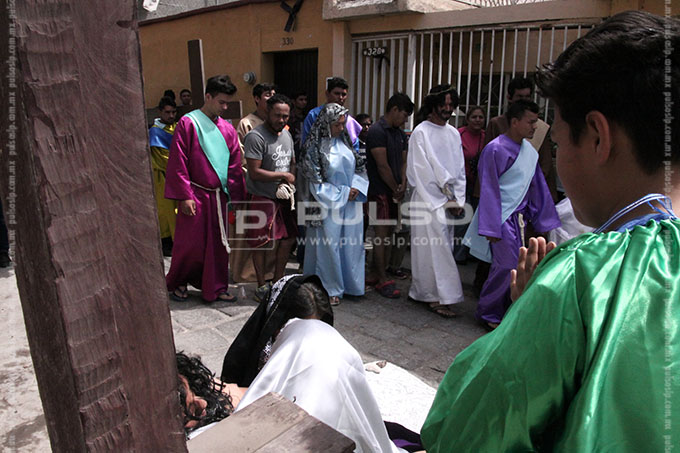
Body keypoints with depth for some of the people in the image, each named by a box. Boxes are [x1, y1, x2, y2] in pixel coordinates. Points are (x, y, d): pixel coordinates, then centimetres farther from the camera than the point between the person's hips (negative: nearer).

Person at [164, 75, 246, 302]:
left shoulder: (227, 129, 9)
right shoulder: (188, 123, -6)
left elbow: (234, 165, 12)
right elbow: (178, 162, -9)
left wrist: (237, 195, 8)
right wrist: (184, 196, -13)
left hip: (218, 196, 5)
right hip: (195, 195, -5)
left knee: (218, 242, 10)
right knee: (190, 243, 4)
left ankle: (216, 287, 23)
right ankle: (177, 282, 27)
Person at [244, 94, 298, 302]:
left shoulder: (286, 134, 11)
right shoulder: (256, 136, -15)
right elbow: (255, 173, -20)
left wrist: (289, 183, -4)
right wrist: (284, 176, -11)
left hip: (283, 197, 8)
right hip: (262, 199, -7)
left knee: (288, 239, 11)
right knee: (262, 245, 1)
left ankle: (278, 281, 29)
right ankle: (261, 286, 17)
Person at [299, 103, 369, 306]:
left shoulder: (344, 140, 6)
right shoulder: (315, 147, -11)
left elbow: (359, 166, 11)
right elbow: (316, 182, -12)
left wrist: (357, 187, -7)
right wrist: (343, 194, -11)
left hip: (351, 203, 6)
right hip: (329, 204, -6)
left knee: (352, 243, 12)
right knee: (329, 245, 2)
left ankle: (350, 284, 28)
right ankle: (330, 289, 17)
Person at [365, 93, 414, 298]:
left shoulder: (400, 134, 14)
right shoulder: (377, 132, -14)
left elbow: (403, 161, 14)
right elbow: (382, 166, -17)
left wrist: (403, 185, -2)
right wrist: (396, 189, -8)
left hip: (394, 191, 8)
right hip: (380, 191, -8)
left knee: (390, 231, 12)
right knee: (381, 233, -5)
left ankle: (384, 269, 23)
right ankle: (382, 280, -1)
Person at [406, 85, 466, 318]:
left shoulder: (453, 133, 13)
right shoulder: (421, 132, -6)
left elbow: (459, 169, 15)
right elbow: (422, 171, -10)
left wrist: (458, 200, 4)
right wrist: (445, 200, -10)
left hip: (450, 202, 7)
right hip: (428, 200, -6)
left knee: (438, 247, 9)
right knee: (434, 248, -6)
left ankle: (420, 290, 21)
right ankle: (437, 297, 2)